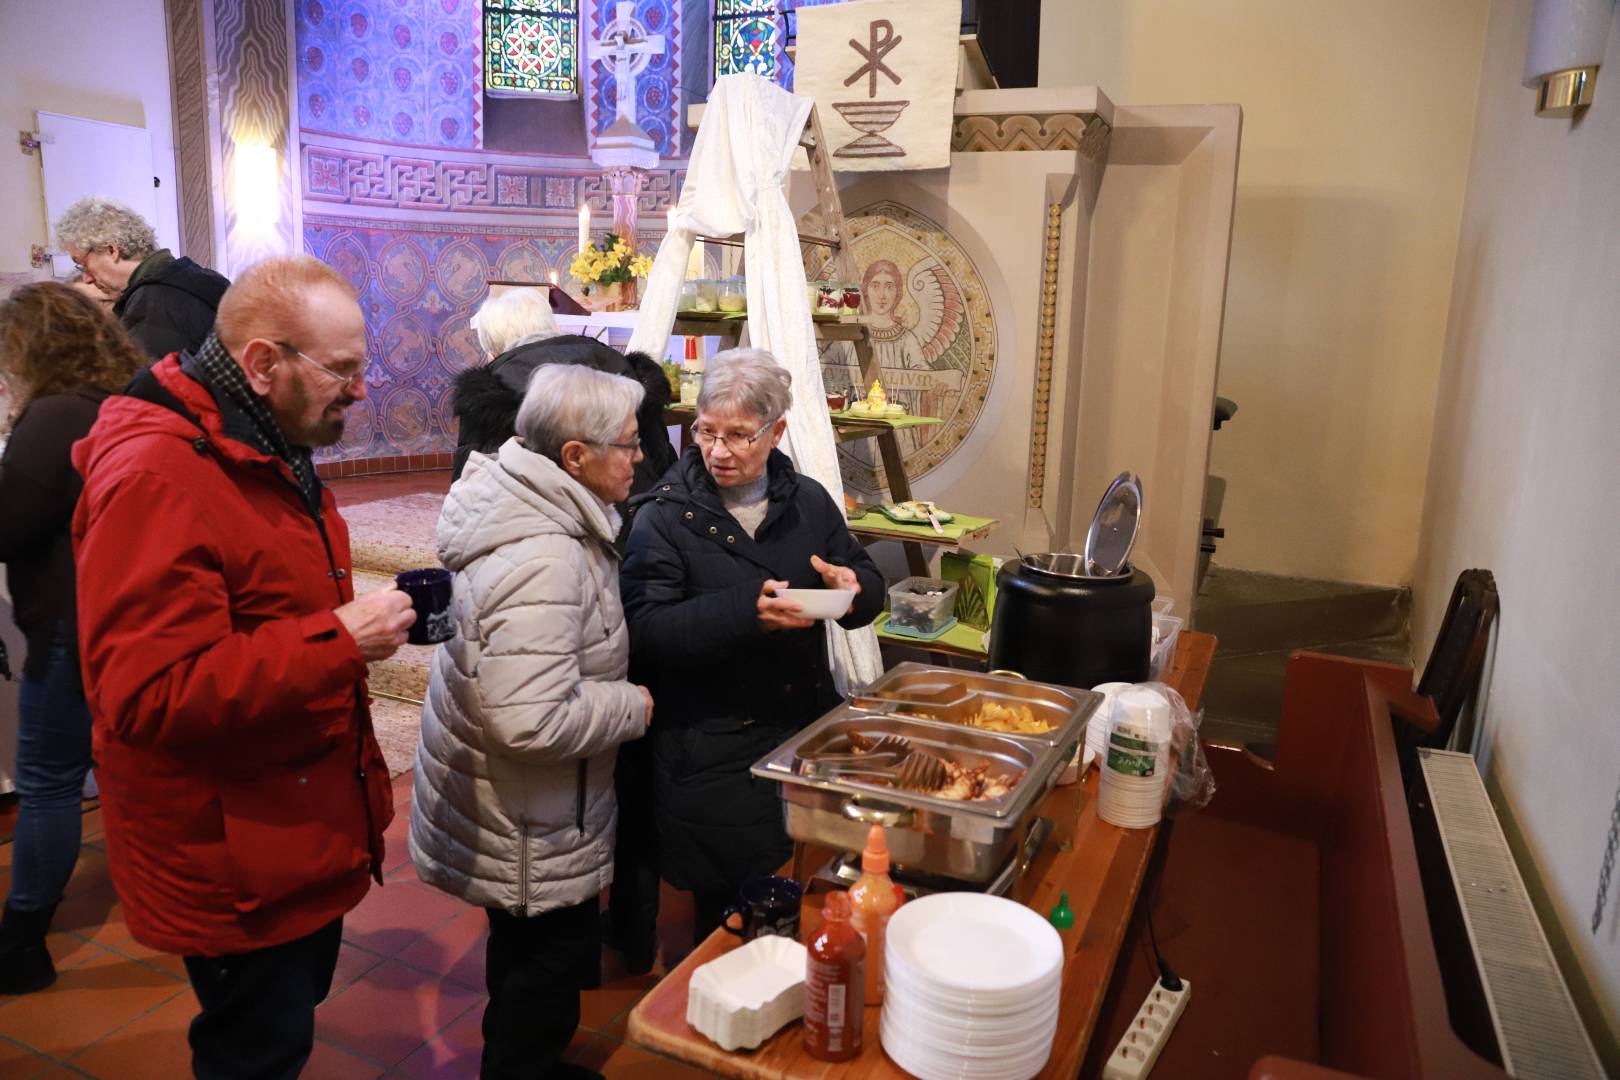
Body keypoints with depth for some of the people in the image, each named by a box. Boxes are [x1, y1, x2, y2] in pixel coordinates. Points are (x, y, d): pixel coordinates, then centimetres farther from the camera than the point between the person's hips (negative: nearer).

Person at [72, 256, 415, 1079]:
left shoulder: (269, 453, 8)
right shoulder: (155, 479, -25)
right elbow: (148, 693, -29)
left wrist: (372, 617, 4)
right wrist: (340, 641, -29)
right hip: (232, 863, -9)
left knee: (297, 1007, 25)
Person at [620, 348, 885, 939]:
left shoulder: (809, 502, 8)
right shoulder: (664, 517, -7)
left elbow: (867, 583, 14)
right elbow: (644, 629, -18)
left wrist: (852, 585, -11)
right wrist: (745, 613, -30)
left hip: (806, 730, 4)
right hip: (711, 752, -4)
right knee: (727, 910, 2)